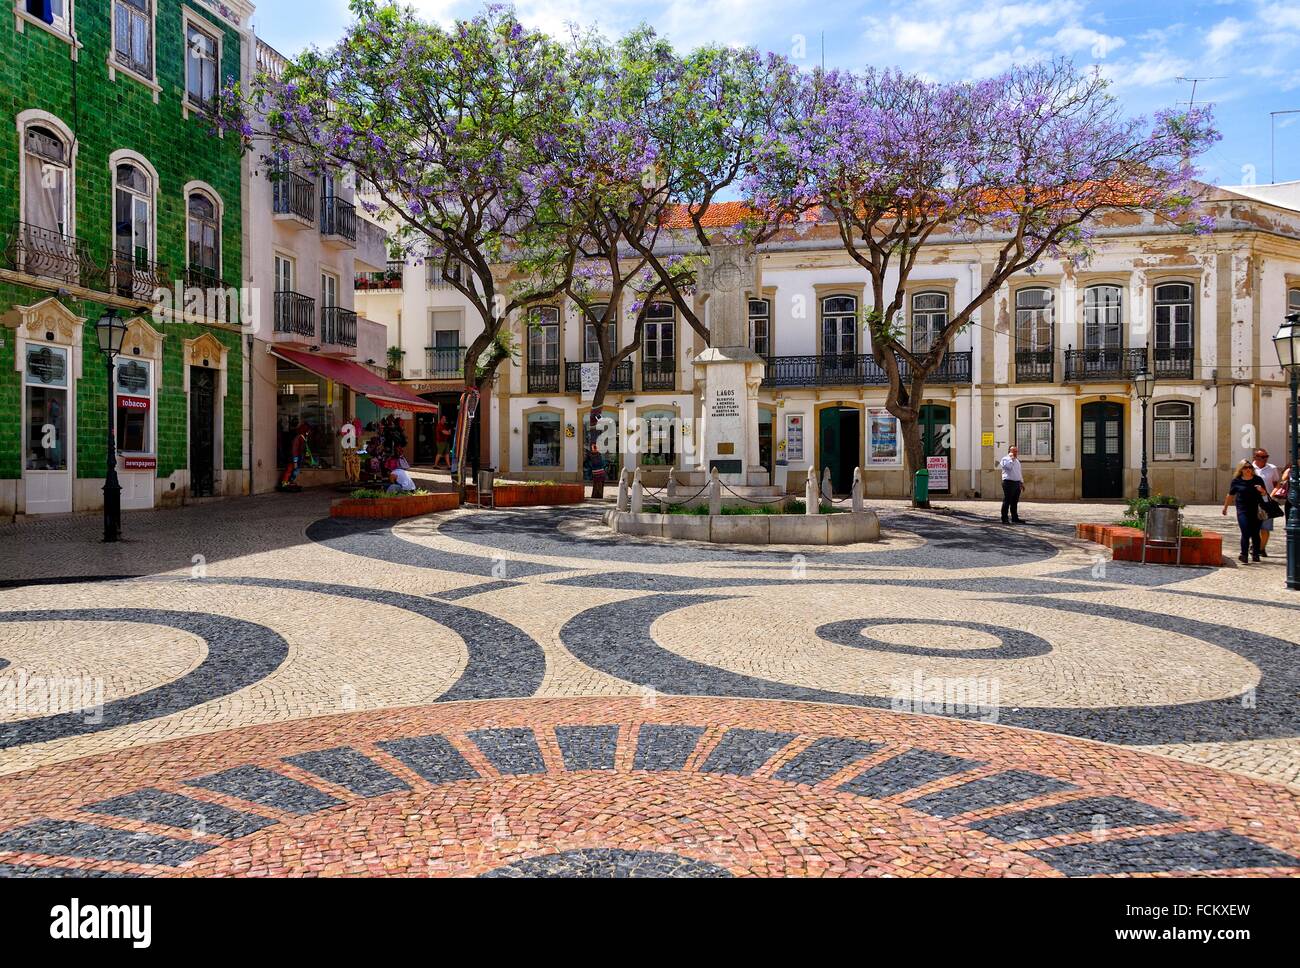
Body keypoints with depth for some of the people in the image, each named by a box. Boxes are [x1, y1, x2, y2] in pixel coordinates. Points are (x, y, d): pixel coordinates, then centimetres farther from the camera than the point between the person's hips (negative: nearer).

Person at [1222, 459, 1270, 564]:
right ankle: (1244, 555, -7)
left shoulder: (1257, 480, 5)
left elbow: (1265, 494, 10)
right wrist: (1225, 507, 19)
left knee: (1255, 534, 6)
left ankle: (1255, 554, 22)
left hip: (1256, 510, 2)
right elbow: (1230, 495, 12)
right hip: (1242, 511, -2)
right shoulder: (1236, 481, 1)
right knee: (1245, 533, -10)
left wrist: (1261, 490, -13)